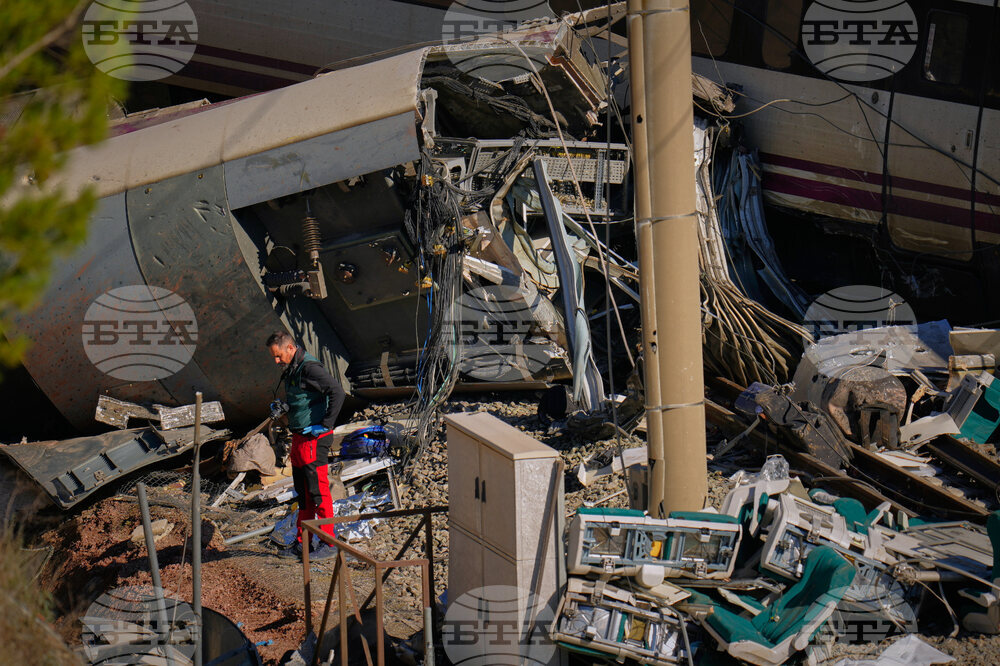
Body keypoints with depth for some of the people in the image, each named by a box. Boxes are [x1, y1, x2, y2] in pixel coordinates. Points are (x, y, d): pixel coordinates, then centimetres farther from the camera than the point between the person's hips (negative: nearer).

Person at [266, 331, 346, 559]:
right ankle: (302, 542, 22)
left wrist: (326, 424, -23)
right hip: (299, 438, 10)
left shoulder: (309, 367, -17)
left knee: (318, 491, -6)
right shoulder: (291, 369, 14)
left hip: (314, 439, -10)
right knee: (303, 493, 15)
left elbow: (337, 391, -26)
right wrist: (281, 408, 13)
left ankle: (329, 542, 0)